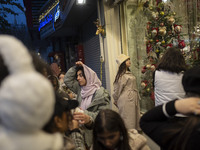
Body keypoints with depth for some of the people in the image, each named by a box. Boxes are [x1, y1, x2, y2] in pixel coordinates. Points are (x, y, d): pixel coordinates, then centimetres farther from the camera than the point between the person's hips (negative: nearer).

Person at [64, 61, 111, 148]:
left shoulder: (101, 93, -14)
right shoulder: (80, 89, 8)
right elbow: (67, 80, 17)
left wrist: (89, 119, -40)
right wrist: (75, 68, 6)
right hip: (81, 129, 6)